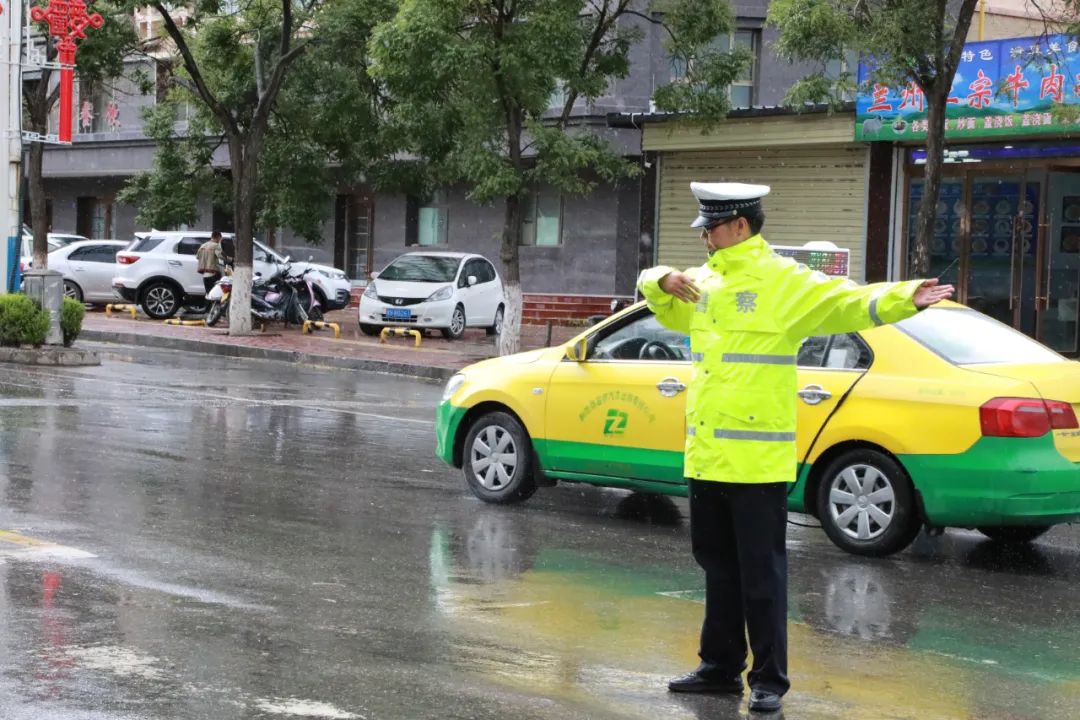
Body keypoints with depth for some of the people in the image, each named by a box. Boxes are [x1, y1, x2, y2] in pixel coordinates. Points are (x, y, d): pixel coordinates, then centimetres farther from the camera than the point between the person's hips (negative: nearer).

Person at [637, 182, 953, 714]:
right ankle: (721, 667, 27)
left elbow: (848, 303, -18)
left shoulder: (784, 281, -8)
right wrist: (663, 280, 7)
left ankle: (769, 680, 6)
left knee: (761, 571, -2)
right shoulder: (705, 283, 14)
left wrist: (905, 298, -35)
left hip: (755, 459, -8)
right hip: (706, 454, 8)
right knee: (718, 566, 16)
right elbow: (655, 295, 31)